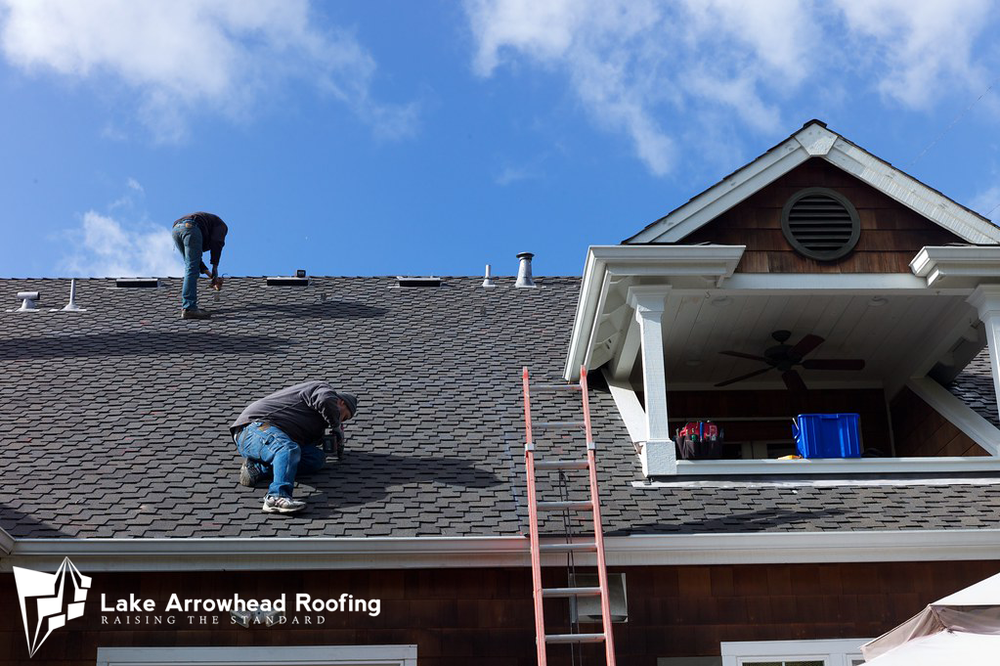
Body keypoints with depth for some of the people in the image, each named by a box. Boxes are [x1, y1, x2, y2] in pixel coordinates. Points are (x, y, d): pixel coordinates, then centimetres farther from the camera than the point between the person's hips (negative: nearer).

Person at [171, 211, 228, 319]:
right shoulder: (221, 225, 25)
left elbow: (194, 257, 35)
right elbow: (216, 244, 3)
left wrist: (210, 275, 30)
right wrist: (215, 269, 1)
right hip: (190, 228, -8)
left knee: (190, 267, 17)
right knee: (192, 268, -8)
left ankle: (186, 305, 14)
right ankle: (188, 308, -15)